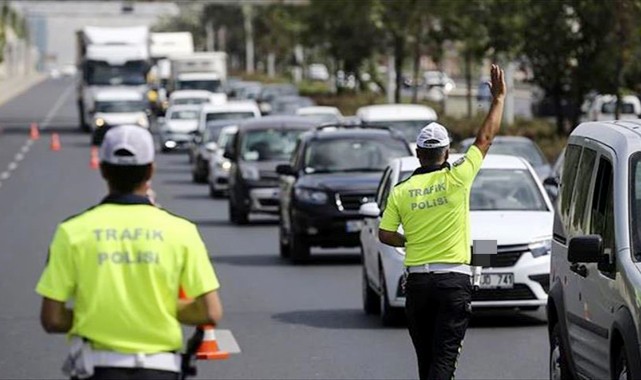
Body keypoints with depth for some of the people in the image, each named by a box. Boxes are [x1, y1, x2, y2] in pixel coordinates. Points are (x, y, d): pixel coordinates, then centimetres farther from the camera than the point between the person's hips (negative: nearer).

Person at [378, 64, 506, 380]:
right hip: (454, 280, -3)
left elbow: (385, 234, 2)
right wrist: (498, 98, 12)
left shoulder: (401, 191, 1)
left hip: (417, 280, 3)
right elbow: (485, 138, 3)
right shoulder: (456, 179, -6)